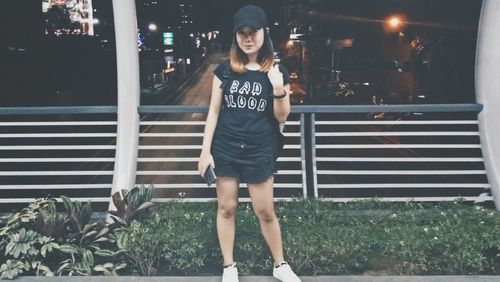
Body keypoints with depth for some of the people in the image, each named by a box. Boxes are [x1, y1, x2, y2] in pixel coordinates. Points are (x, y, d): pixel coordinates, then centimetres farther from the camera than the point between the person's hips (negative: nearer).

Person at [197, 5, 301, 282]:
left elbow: (282, 117, -1)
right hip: (225, 150, 1)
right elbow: (214, 110, 2)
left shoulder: (276, 71, -2)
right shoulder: (225, 69, 0)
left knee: (266, 212, 7)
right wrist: (206, 150, -2)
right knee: (226, 208, 9)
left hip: (259, 152, -1)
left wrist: (278, 89, -19)